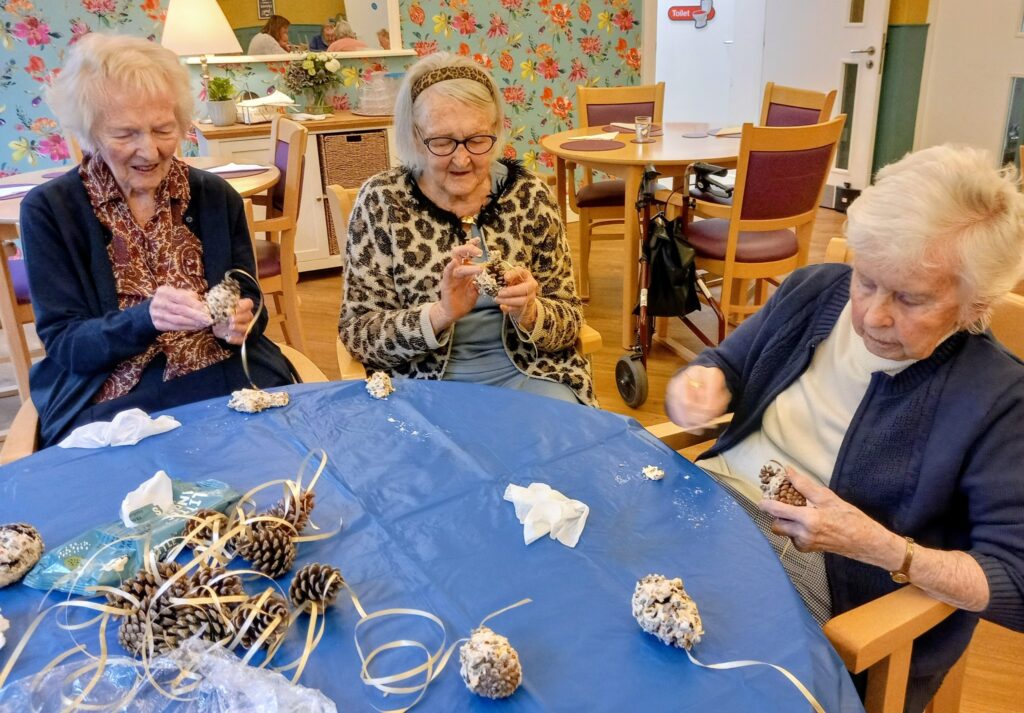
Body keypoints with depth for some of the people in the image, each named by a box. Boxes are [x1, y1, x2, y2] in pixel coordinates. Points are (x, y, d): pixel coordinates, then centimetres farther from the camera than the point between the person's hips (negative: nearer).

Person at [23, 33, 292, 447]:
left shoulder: (217, 197, 5)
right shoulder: (48, 210, -1)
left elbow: (251, 308, 8)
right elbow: (62, 343, -5)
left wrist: (238, 322, -16)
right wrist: (145, 317, -24)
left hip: (233, 385, 3)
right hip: (111, 402, -2)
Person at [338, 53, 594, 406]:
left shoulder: (528, 194, -4)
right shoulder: (382, 201, -7)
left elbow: (569, 321, 0)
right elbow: (356, 333, -9)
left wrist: (527, 313, -23)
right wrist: (439, 314, -27)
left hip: (526, 372, 1)